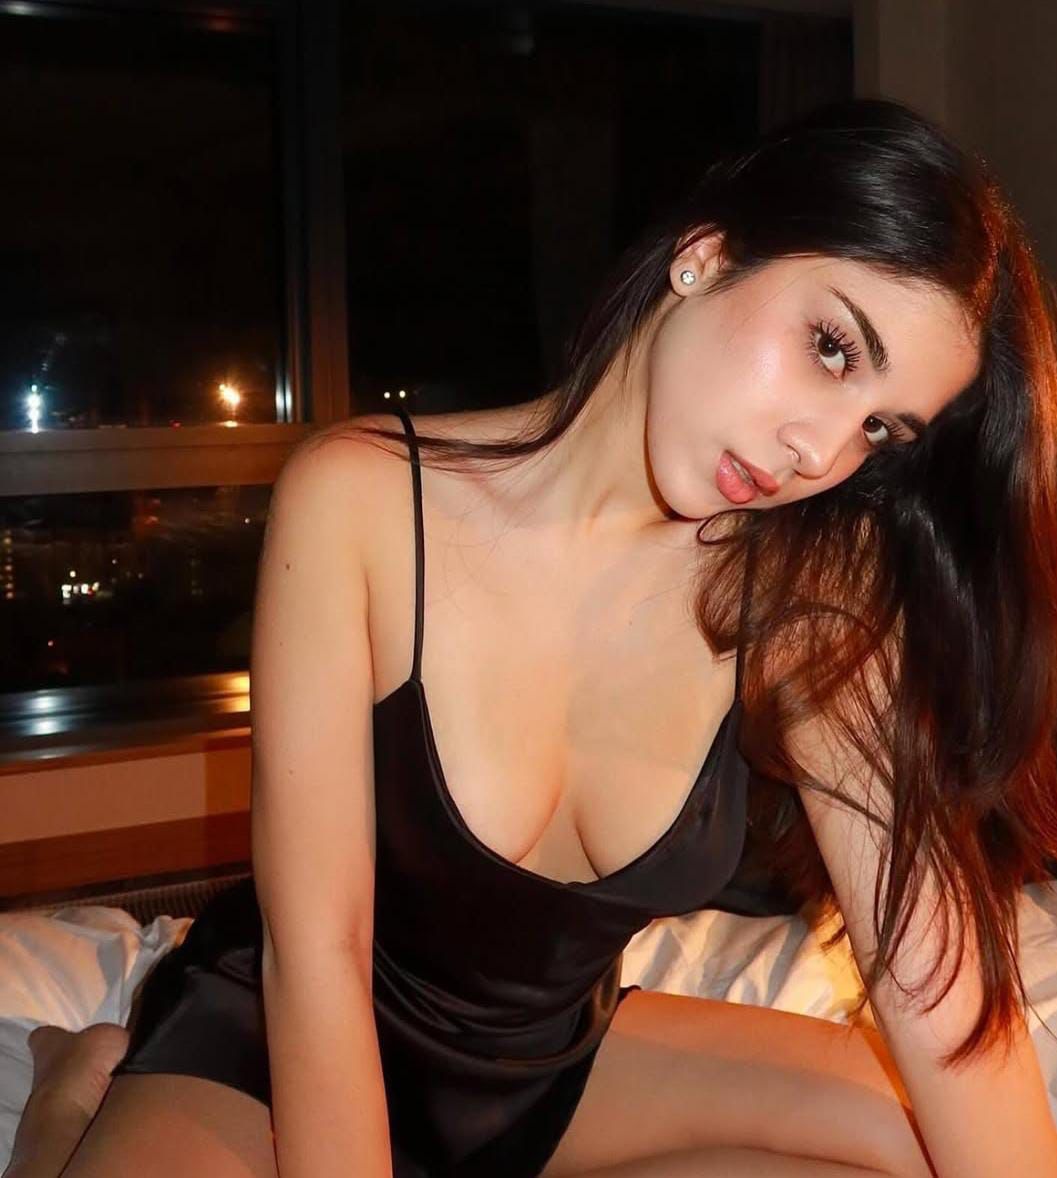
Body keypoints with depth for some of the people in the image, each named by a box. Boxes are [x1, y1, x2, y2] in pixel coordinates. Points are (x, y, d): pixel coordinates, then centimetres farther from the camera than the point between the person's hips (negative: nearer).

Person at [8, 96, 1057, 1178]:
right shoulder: (363, 500, -23)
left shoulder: (799, 591, -15)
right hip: (277, 1045, -3)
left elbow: (942, 979, -17)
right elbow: (315, 952, -22)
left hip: (556, 1058, 4)